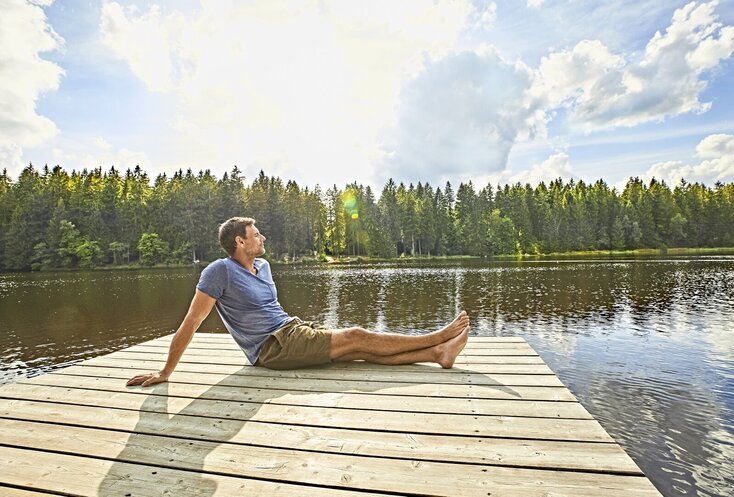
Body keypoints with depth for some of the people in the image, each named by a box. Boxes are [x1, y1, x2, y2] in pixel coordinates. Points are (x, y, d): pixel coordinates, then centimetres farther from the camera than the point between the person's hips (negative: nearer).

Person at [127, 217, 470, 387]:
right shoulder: (220, 271, -14)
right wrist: (165, 373, -9)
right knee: (356, 336, -14)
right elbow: (190, 324, -12)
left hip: (293, 329, 7)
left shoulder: (263, 266, 11)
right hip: (273, 347, -7)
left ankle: (437, 353, -8)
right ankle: (438, 338, -9)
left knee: (362, 350, -7)